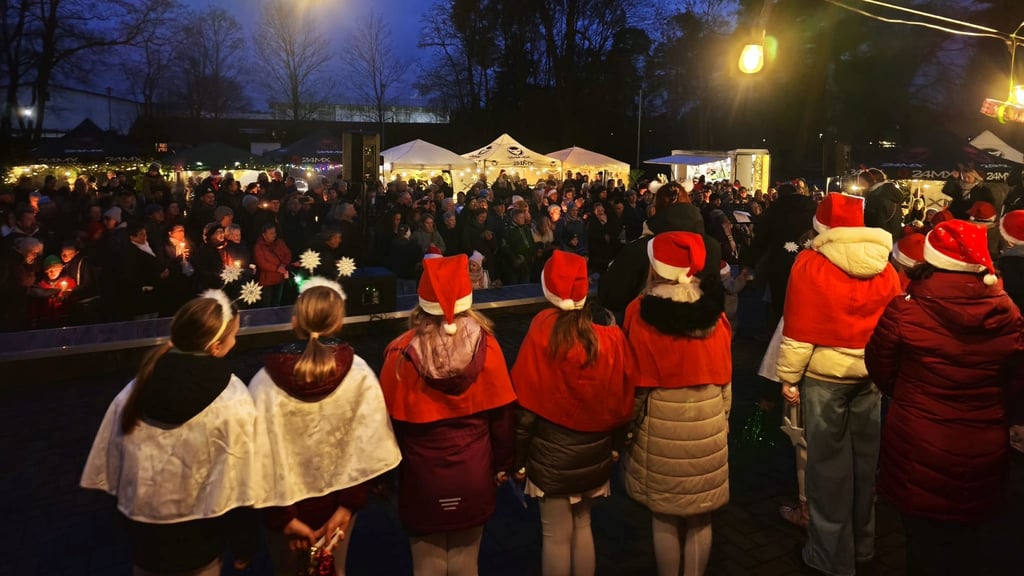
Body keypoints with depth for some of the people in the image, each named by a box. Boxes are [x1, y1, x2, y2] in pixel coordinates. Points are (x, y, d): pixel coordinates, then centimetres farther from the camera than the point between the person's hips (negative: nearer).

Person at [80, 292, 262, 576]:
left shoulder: (137, 387, -10)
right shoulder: (231, 403, -24)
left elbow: (110, 462, 0)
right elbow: (235, 486, -20)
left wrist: (125, 503, 15)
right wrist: (243, 544, -7)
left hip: (142, 529, 4)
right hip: (195, 537, -4)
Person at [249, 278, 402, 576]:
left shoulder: (265, 381, -21)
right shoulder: (359, 374, -19)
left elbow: (261, 458, -19)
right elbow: (369, 448, -17)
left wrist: (282, 514, -10)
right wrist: (348, 504, -9)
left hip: (286, 505, 0)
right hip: (336, 501, 1)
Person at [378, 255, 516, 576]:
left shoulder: (401, 353, -16)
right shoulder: (485, 345, -12)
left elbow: (390, 422, -5)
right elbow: (501, 413, -5)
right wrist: (503, 463, 10)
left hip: (422, 476, -1)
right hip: (473, 473, 1)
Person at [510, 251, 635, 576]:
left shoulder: (543, 332, -19)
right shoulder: (611, 335, -10)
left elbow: (526, 404, -15)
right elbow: (625, 398, -2)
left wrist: (517, 458, -4)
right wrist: (615, 446, 12)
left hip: (552, 455, -3)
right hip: (596, 453, 4)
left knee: (557, 536, 12)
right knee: (582, 526, 23)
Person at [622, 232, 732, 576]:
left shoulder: (641, 313, -12)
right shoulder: (714, 313, -3)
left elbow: (638, 383, -9)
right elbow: (724, 378, 4)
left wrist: (631, 423, 4)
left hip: (659, 426, -3)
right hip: (708, 424, 3)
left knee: (665, 519, 12)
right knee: (700, 519, 17)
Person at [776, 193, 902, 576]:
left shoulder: (811, 264, -12)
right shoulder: (884, 267, 2)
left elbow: (799, 330, -12)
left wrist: (789, 377, -5)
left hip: (825, 374, -4)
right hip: (872, 373, 5)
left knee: (828, 461, 6)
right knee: (865, 458, 16)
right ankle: (863, 544, 33)